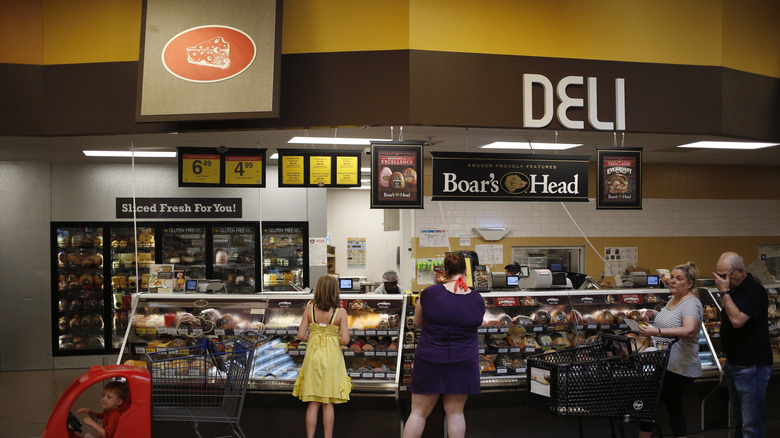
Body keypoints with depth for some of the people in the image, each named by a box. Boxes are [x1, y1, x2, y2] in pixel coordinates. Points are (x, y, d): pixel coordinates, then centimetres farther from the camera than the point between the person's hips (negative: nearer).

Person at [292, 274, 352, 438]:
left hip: (313, 356, 2)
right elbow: (345, 340, -14)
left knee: (313, 403, 10)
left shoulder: (310, 308, -4)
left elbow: (301, 335, -6)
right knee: (328, 404, 8)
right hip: (332, 357, -2)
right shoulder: (340, 312, -10)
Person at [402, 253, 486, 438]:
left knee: (419, 412, 9)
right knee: (455, 411, 13)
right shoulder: (478, 300, -5)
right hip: (463, 364, 1)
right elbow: (473, 325, 9)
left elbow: (417, 322, 3)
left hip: (429, 361, -1)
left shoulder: (429, 293, -11)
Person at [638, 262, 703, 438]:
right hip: (667, 365, 10)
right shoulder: (673, 300, 13)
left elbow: (689, 330, -37)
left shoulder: (691, 304, -18)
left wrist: (656, 332, -42)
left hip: (678, 369, -10)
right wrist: (650, 332, 14)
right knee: (674, 408, 14)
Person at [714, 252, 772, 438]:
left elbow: (737, 320, -28)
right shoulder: (733, 289, 10)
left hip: (751, 367, -9)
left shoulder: (755, 290, -17)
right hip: (734, 365, 9)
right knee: (738, 421, 17)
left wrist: (724, 292, -20)